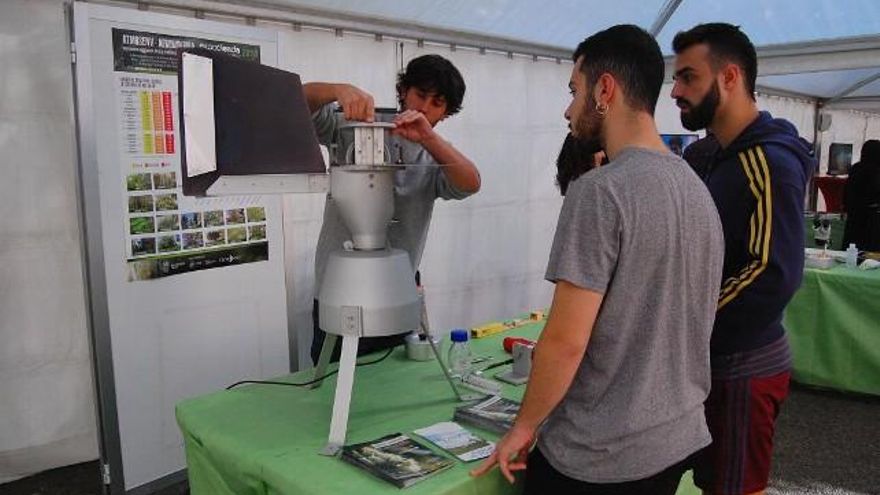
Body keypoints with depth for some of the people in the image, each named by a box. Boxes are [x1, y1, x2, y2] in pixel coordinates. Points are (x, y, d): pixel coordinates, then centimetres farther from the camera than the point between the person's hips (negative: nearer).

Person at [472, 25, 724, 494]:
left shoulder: (600, 191, -22)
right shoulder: (698, 189, 4)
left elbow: (565, 342, -23)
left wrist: (523, 428, -8)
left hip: (596, 456, -7)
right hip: (678, 438, 8)